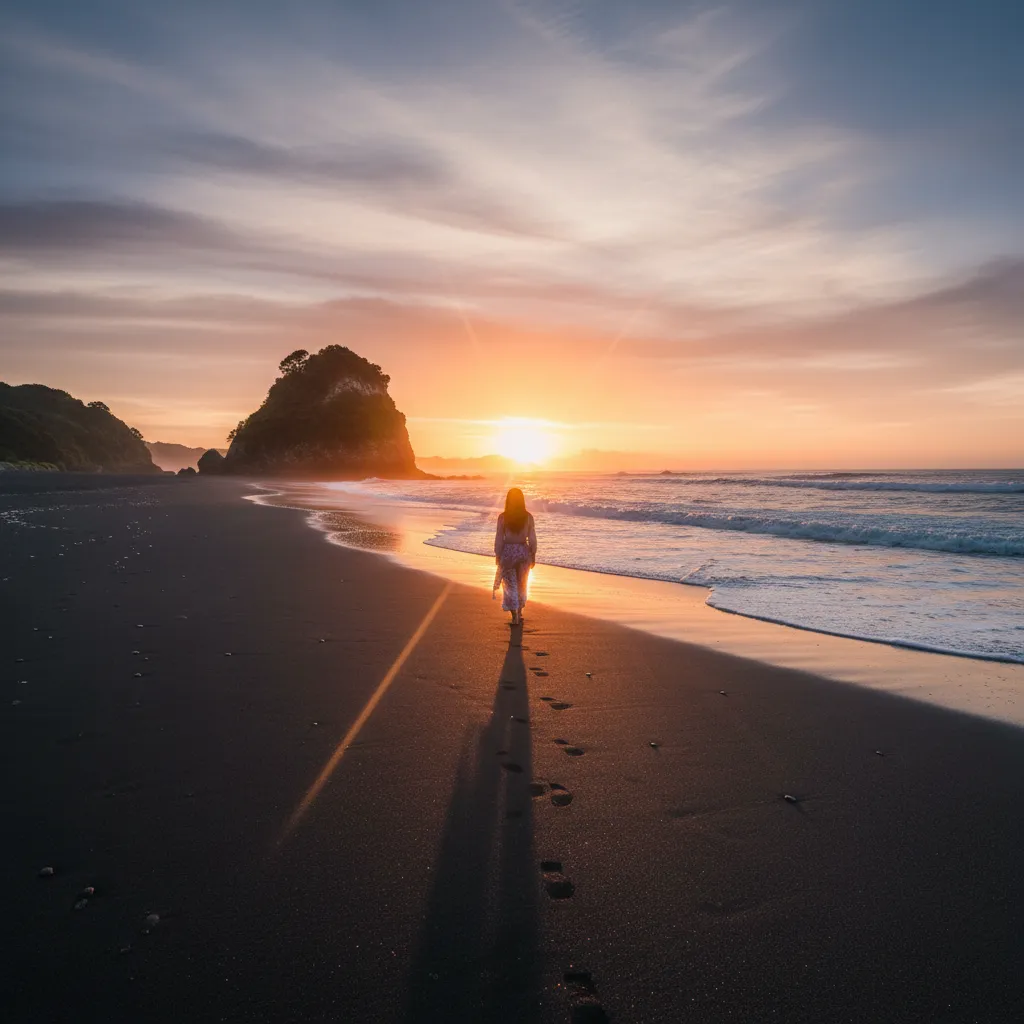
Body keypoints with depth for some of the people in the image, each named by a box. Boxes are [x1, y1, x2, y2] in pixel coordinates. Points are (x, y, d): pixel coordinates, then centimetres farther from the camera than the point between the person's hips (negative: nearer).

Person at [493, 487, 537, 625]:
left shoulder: (503, 517, -10)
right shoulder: (528, 517, -6)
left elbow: (499, 538, -7)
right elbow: (532, 538, -3)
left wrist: (497, 555, 3)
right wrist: (533, 555, 8)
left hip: (507, 552, -2)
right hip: (523, 551, 2)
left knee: (510, 584, 9)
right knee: (521, 584, 20)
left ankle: (515, 617, 8)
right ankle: (519, 613, 32)